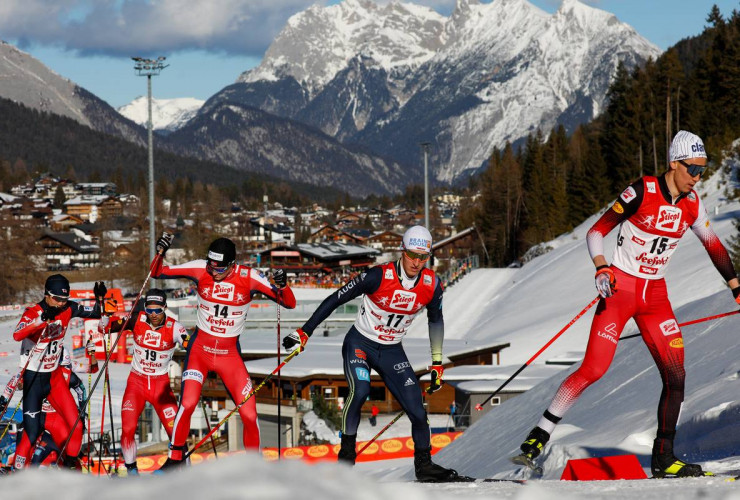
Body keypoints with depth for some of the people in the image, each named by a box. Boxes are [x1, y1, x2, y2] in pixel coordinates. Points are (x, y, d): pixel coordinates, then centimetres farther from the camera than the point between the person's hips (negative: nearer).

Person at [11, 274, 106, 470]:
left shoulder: (68, 309, -4)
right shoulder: (33, 313, -21)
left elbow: (96, 313, 9)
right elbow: (17, 335, -40)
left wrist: (99, 297, -11)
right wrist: (42, 319, -52)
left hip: (55, 376, 5)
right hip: (33, 378, -5)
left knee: (76, 425, 2)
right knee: (32, 432, -12)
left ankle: (71, 464, 23)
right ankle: (17, 471, 3)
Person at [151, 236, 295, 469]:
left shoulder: (248, 277, -13)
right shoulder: (201, 269, -10)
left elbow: (289, 303, -12)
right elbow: (157, 273, -2)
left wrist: (282, 285, -33)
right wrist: (160, 253, -22)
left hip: (230, 353, 0)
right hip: (200, 348, 0)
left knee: (249, 414, -7)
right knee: (187, 403, -20)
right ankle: (175, 458, 1)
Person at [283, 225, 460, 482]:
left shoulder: (431, 285, -10)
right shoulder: (379, 276, -23)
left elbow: (435, 320, 9)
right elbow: (335, 299, -16)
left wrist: (437, 362, 11)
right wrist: (305, 332, -17)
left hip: (392, 352, 4)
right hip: (360, 343, -4)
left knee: (416, 407, -7)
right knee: (360, 389, -30)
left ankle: (424, 465, 13)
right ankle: (346, 454, -14)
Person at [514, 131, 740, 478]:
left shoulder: (692, 204, 3)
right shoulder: (642, 192, -14)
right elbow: (596, 232, -10)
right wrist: (602, 268, -26)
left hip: (655, 296, 6)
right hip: (620, 289, -6)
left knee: (676, 375, -4)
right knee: (594, 369, -17)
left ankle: (663, 459, 7)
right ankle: (539, 436, -6)